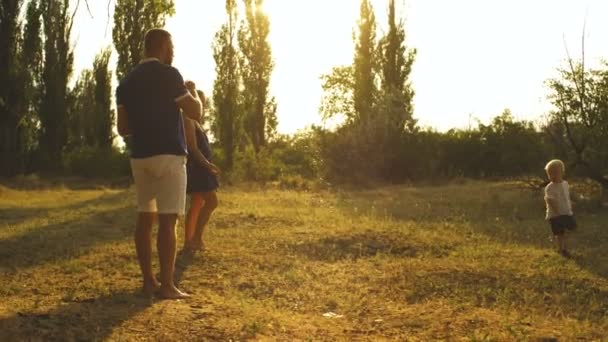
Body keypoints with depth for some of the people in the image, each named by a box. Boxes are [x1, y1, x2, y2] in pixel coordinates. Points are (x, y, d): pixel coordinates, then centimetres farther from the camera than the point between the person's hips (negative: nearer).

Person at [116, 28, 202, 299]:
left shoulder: (127, 81, 12)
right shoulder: (168, 74, -8)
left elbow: (122, 128, 12)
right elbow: (195, 112, -7)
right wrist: (193, 92, 13)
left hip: (139, 157, 7)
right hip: (168, 155, -7)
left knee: (145, 218, 10)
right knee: (167, 220, -7)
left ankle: (148, 281, 13)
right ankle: (166, 285, -7)